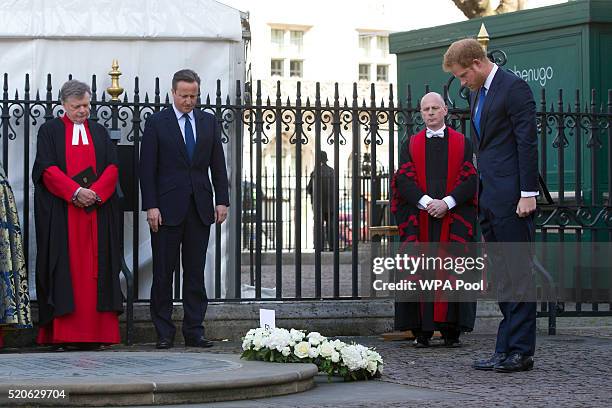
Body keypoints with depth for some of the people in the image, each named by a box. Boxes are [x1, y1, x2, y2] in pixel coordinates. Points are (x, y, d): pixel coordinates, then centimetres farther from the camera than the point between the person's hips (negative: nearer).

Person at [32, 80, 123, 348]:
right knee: (63, 268, -6)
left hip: (97, 211, 3)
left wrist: (95, 193, -12)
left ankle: (94, 331, -2)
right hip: (60, 212, -3)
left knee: (94, 268, -1)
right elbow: (47, 168, -5)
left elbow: (112, 167, 5)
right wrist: (75, 192, -16)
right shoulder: (50, 131, 6)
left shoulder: (99, 132, 15)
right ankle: (60, 334, -6)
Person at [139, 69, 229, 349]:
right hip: (167, 208, -3)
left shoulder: (209, 122, 11)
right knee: (163, 273, 0)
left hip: (200, 208, 3)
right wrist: (151, 206, -10)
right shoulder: (157, 123, 0)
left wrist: (222, 201, 2)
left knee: (196, 273, 5)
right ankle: (164, 333, 6)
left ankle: (194, 331, 9)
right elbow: (147, 168, -3)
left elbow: (218, 165, 11)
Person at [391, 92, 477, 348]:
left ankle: (452, 331, -2)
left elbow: (471, 178, 0)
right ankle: (422, 332, -2)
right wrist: (426, 202, -14)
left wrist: (447, 202, -14)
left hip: (454, 217, -1)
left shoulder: (463, 144, 10)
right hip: (418, 218, 1)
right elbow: (404, 179, 2)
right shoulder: (410, 145, 14)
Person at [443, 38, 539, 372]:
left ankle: (520, 352, -3)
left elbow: (528, 142, -13)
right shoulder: (477, 93, 19)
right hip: (489, 199, 9)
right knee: (502, 278, 9)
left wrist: (528, 193, -17)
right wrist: (481, 199, 19)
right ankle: (506, 350, 12)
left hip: (511, 198, -9)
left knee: (517, 273, -6)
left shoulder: (514, 88, -9)